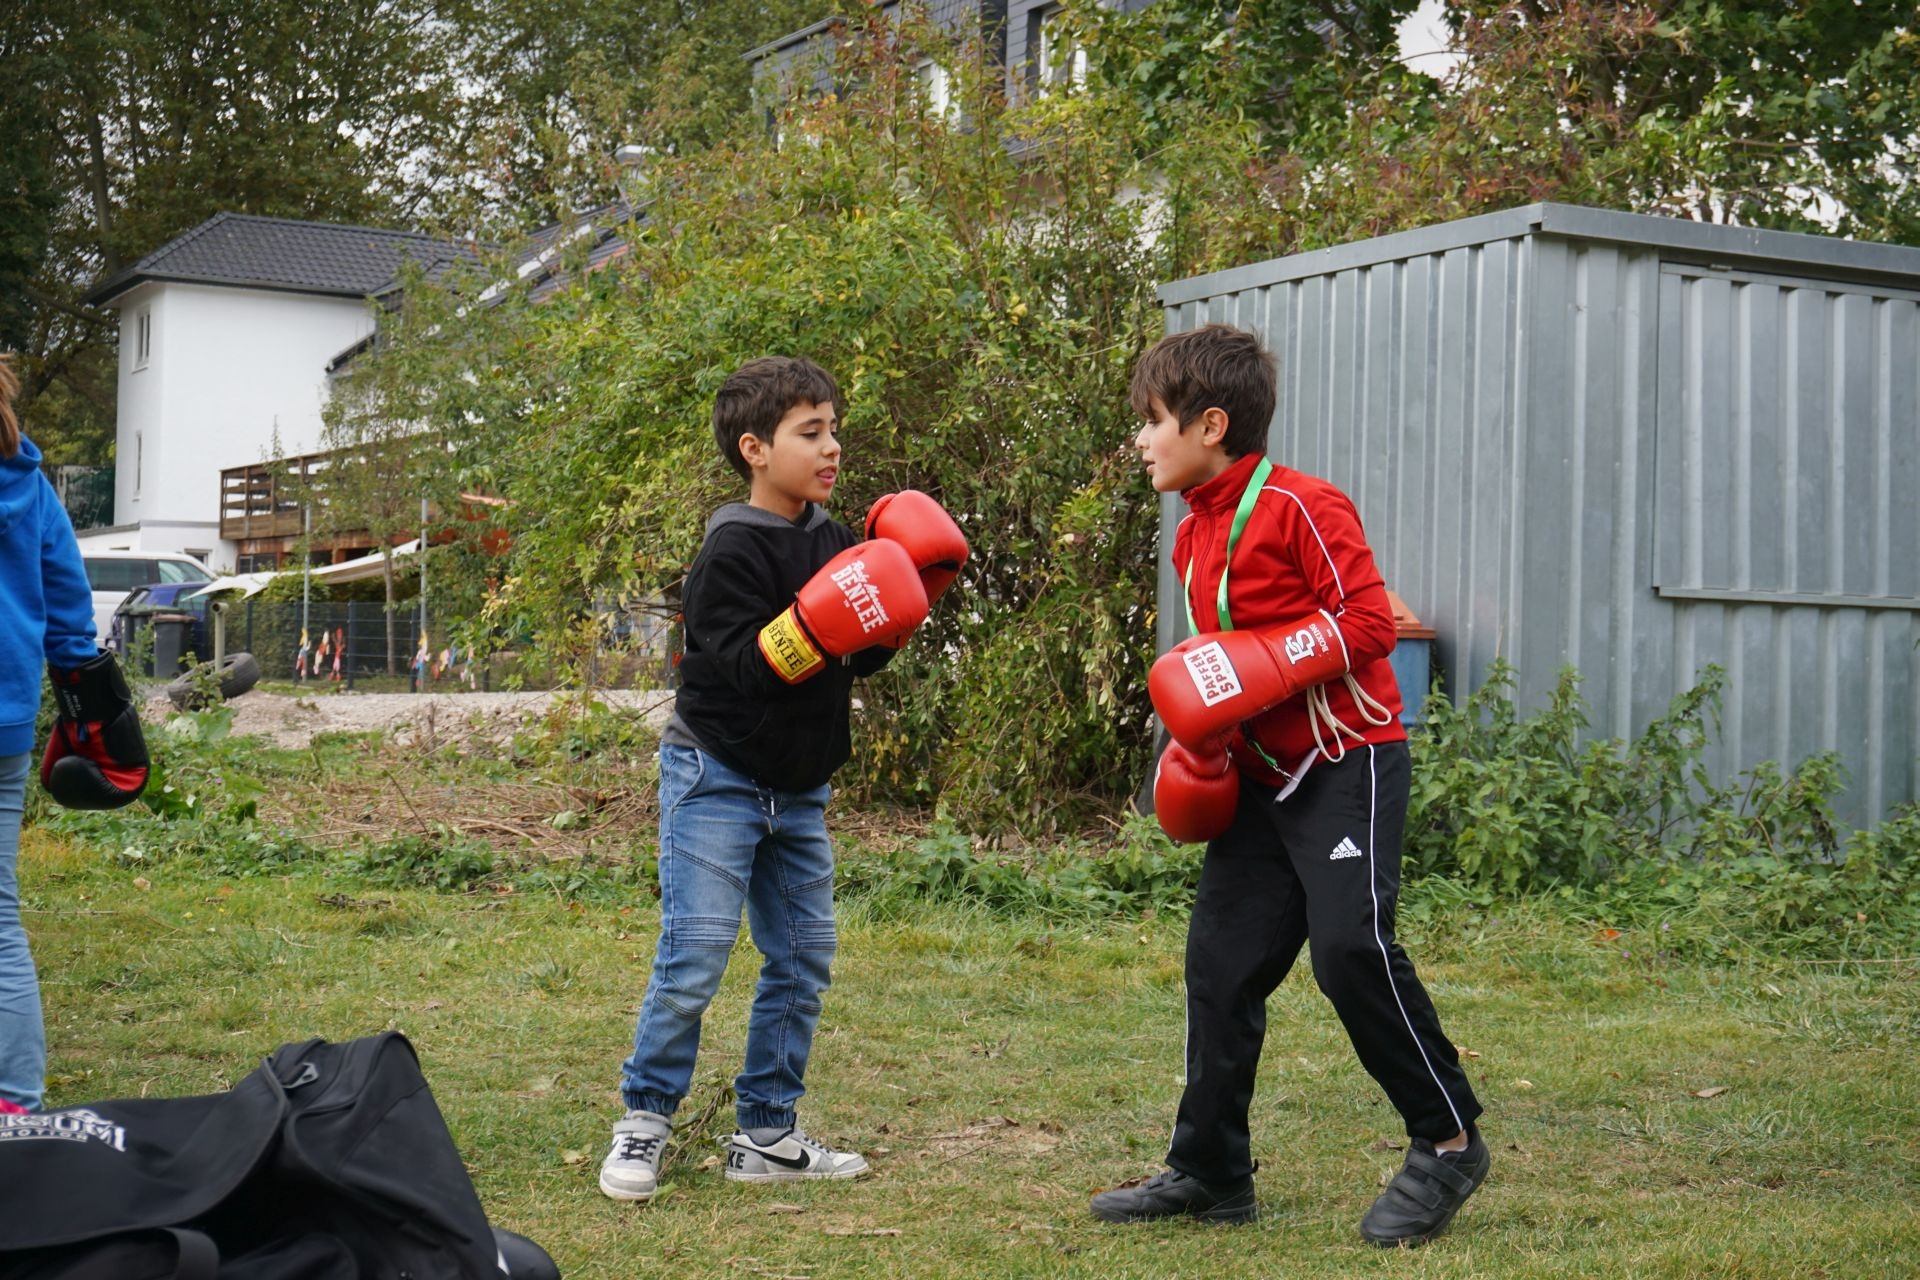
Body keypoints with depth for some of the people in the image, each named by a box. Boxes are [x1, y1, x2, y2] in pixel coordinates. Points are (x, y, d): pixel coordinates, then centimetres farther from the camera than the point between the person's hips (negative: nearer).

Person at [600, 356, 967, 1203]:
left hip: (797, 789, 8)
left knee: (803, 959, 9)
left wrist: (898, 612, -2)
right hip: (717, 780, -8)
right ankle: (644, 1123, 5)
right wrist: (813, 628, -35)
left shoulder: (830, 540, 8)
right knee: (693, 958, -10)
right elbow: (739, 666, -23)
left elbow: (852, 663, 12)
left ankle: (767, 1135, 19)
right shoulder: (733, 550, -15)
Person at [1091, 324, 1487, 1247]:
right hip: (1259, 776, 9)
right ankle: (1209, 1171, 15)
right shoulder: (1192, 536, 14)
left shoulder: (1301, 507, -13)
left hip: (1346, 762, -9)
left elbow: (1368, 621, -18)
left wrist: (1261, 669, -25)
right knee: (1220, 962, 6)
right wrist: (1200, 738, 9)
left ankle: (1447, 1143, -4)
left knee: (1350, 943, -20)